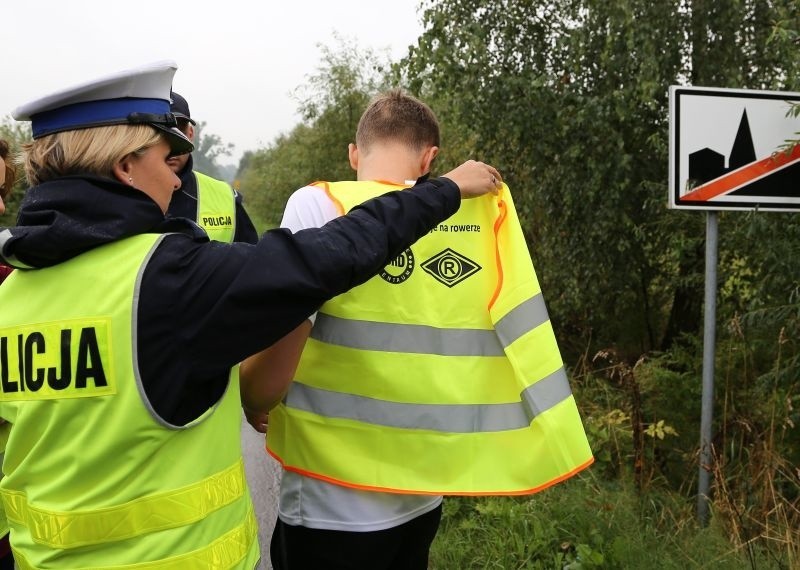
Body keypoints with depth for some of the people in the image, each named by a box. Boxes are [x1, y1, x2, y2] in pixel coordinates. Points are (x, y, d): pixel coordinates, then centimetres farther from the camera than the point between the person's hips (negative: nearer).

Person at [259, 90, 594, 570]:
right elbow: (519, 330, -1)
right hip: (424, 491, 5)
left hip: (335, 505, -5)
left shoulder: (320, 205, -13)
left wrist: (257, 406, 0)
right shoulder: (483, 212, 0)